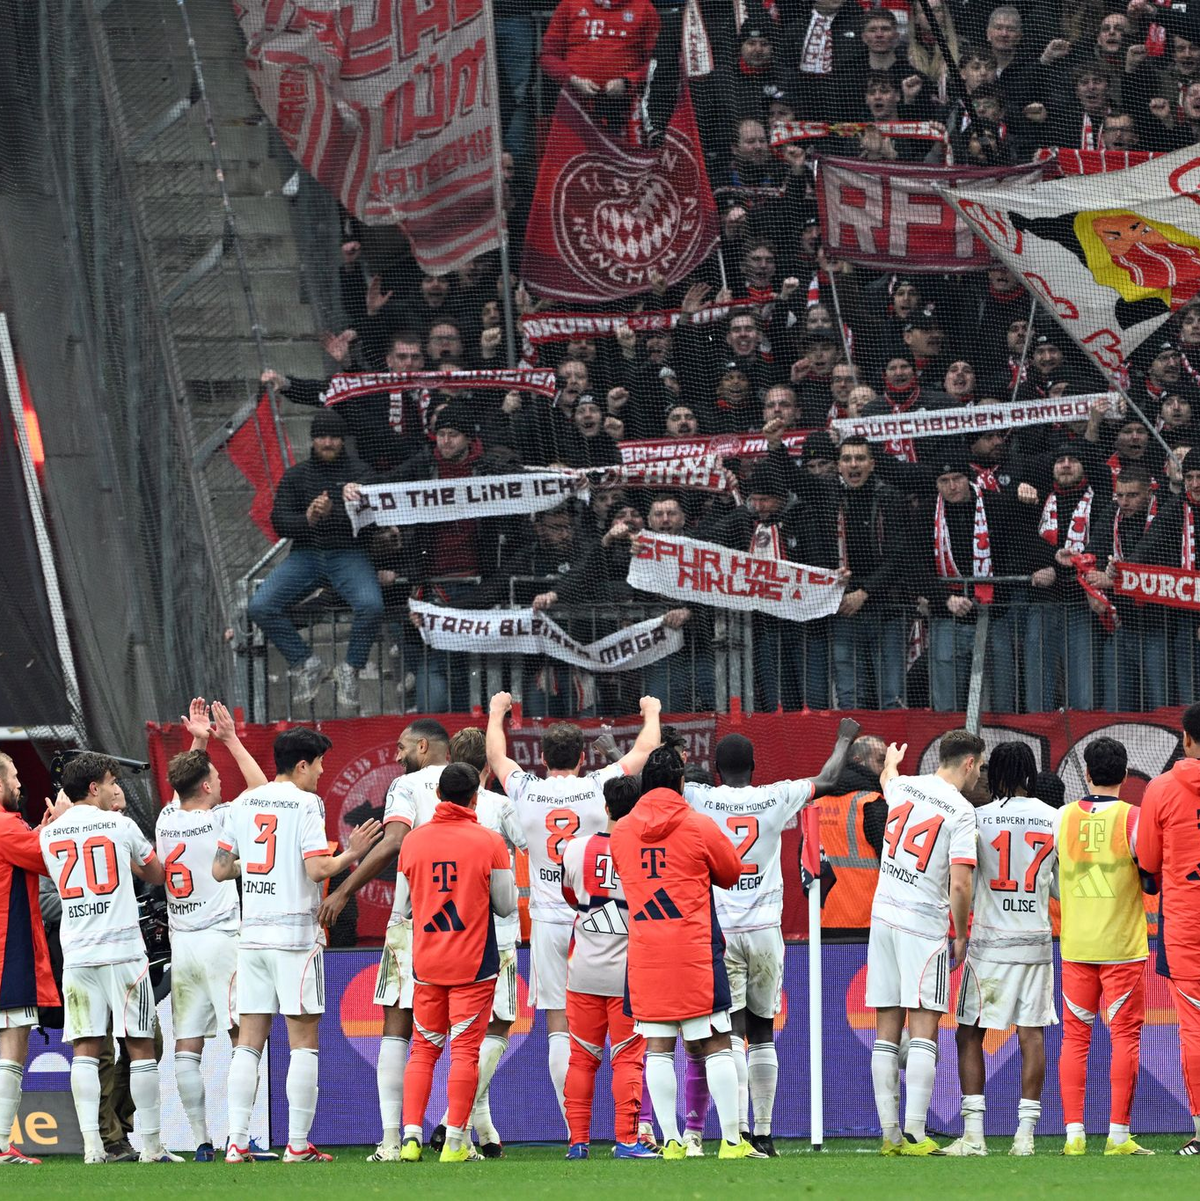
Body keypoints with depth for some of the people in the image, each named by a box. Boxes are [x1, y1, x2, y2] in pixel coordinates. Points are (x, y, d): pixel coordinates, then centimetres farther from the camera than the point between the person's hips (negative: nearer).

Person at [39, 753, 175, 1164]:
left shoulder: (49, 835, 8)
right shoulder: (120, 826, -1)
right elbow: (156, 874, 15)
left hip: (76, 956, 3)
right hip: (123, 951, -3)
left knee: (85, 1050, 2)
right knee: (140, 1047, 3)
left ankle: (92, 1145, -7)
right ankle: (152, 1145, 3)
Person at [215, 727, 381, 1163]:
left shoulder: (244, 803, 9)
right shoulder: (306, 804, -8)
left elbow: (220, 869, 11)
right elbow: (318, 869, -16)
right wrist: (350, 854, 1)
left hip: (252, 932, 6)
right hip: (296, 934, -6)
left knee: (249, 1040, 6)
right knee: (303, 1041, -1)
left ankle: (237, 1142, 1)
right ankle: (298, 1144, -3)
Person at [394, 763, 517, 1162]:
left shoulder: (413, 841, 1)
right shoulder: (489, 843, -8)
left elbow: (404, 907, 9)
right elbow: (506, 905, -2)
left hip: (426, 962, 3)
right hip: (474, 963, -3)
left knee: (423, 1049, 11)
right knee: (465, 1051, 0)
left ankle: (412, 1135, 1)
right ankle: (455, 1142, -4)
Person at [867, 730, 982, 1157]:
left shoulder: (904, 787, 8)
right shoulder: (960, 811, -10)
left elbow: (886, 779, 36)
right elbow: (959, 885, -16)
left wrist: (891, 761, 60)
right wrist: (961, 936, -2)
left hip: (883, 917, 6)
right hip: (924, 926, -6)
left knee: (887, 1033, 7)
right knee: (923, 1030, -6)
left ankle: (890, 1134, 6)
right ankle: (914, 1133, -14)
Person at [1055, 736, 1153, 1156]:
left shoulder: (1064, 818, 3)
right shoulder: (1130, 817, -8)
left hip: (1075, 944, 3)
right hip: (1122, 944, -3)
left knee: (1074, 1037, 7)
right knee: (1125, 1035, 1)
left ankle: (1074, 1132, 2)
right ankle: (1118, 1134, -4)